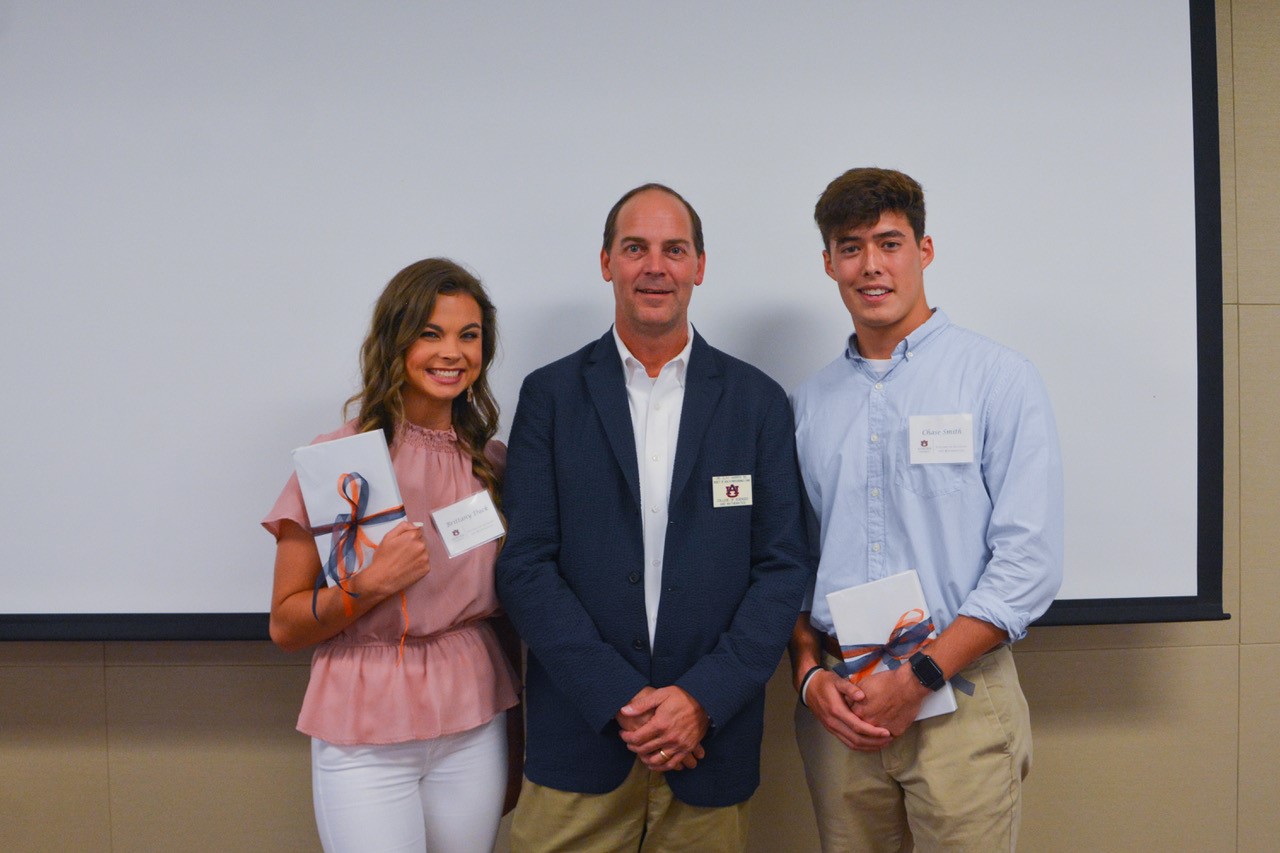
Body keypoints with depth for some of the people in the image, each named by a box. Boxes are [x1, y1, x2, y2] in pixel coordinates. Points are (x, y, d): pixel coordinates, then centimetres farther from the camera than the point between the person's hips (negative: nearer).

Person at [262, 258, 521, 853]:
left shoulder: (493, 463, 4)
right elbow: (285, 627, -5)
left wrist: (523, 736, 11)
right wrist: (371, 584, -21)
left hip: (475, 730, 4)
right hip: (365, 739, -3)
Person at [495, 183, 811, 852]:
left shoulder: (758, 401, 3)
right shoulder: (550, 394, 1)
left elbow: (783, 566, 0)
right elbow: (525, 565, -4)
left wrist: (703, 698, -10)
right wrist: (622, 700, -11)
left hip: (710, 743, 1)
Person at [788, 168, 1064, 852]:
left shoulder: (1000, 380, -4)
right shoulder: (807, 404, 8)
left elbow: (1029, 563, -9)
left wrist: (917, 678, -14)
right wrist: (810, 673, -4)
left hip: (958, 697, -3)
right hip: (835, 705, 3)